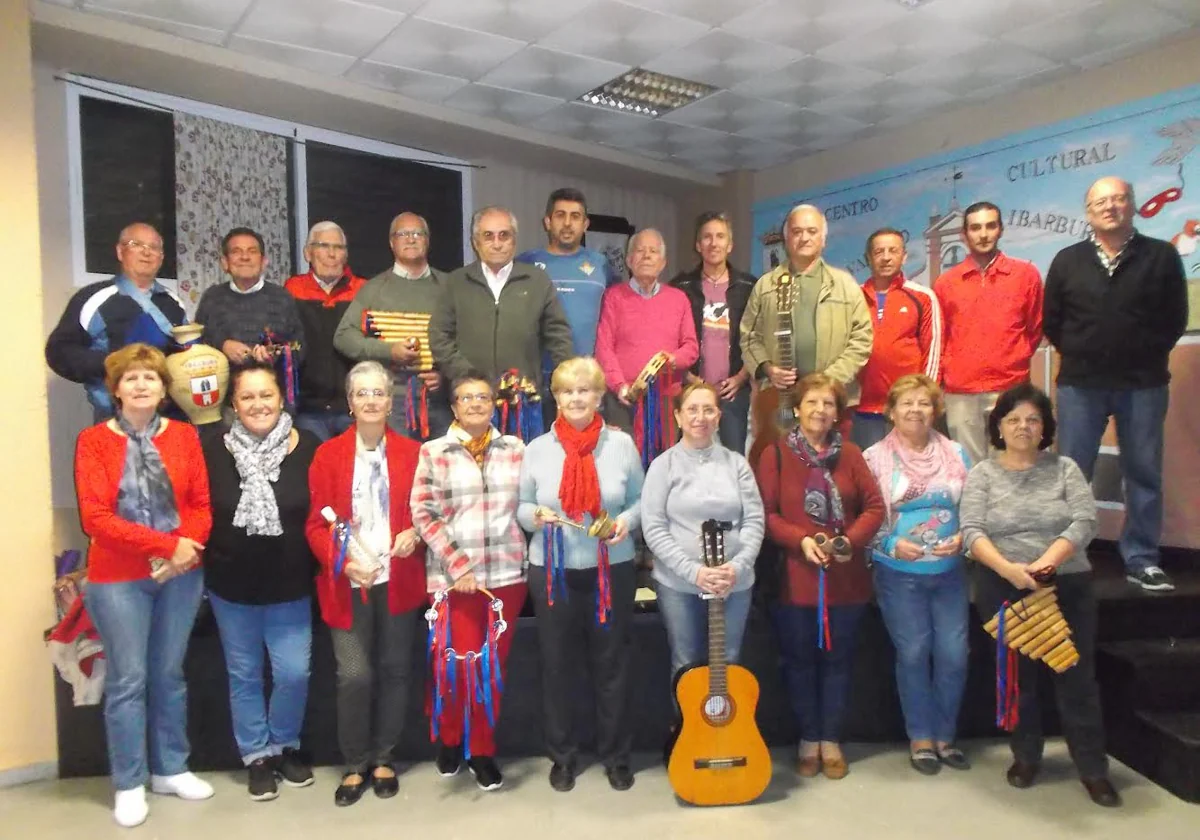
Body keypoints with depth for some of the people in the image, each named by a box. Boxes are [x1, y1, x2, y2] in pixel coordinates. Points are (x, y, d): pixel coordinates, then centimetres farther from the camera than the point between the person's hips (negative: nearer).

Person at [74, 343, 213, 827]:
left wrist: (187, 548, -17)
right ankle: (128, 784, 19)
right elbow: (96, 518, -12)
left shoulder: (184, 436, 4)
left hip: (180, 575, 3)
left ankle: (170, 769, 27)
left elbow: (202, 506, 2)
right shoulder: (94, 441, -4)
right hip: (118, 579, -2)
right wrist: (168, 544, -18)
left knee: (170, 675, 13)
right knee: (127, 680, 4)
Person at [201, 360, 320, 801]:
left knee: (294, 673, 3)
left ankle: (286, 745, 30)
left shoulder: (308, 448, -10)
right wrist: (203, 561, -4)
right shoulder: (213, 450, -8)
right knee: (244, 675, 14)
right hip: (231, 586, 1)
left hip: (291, 586, -1)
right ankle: (257, 756, 33)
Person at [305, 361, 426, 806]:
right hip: (348, 582, -1)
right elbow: (316, 523, -2)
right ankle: (355, 765, 18)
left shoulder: (411, 452, 2)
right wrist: (344, 562, -17)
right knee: (354, 675, -2)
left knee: (395, 669, 10)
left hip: (400, 580, 1)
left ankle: (383, 758, 28)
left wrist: (415, 534, -13)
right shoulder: (328, 454, 0)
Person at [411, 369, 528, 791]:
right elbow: (423, 514, -5)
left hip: (507, 573, 2)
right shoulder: (433, 452, 0)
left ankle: (482, 749, 28)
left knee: (495, 664, 9)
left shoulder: (515, 448, 7)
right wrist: (458, 566, -11)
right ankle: (449, 738, 30)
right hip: (453, 576, -2)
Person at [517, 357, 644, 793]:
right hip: (552, 572, 1)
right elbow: (521, 507, 6)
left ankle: (616, 754, 28)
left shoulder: (622, 444, -1)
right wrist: (536, 516, -16)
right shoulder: (537, 449, 1)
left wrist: (628, 520, -16)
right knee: (557, 664, 10)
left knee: (612, 663, 10)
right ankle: (562, 754, 29)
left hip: (612, 570, 0)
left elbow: (641, 501, 5)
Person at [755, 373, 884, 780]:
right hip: (794, 578, -2)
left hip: (845, 578, 2)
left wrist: (850, 540, -13)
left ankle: (831, 740, 26)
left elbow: (874, 507, 3)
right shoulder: (775, 454, -2)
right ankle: (808, 739, 26)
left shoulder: (850, 454, 6)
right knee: (799, 659, 9)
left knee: (838, 658, 11)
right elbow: (765, 513, -7)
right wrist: (801, 540, -20)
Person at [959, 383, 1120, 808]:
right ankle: (1025, 756, 26)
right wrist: (1007, 568, -26)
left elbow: (1084, 521, -8)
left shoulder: (1065, 468, 4)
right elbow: (971, 530, -10)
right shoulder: (982, 474, 1)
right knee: (1016, 676, 10)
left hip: (1068, 586, 0)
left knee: (1076, 677, 2)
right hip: (1003, 589, 0)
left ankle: (1093, 768, 16)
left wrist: (1046, 561, -22)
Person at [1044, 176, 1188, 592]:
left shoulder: (1162, 256, 3)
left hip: (1143, 384, 0)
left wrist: (1147, 356, 3)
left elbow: (1175, 318, 6)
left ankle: (1142, 560, 14)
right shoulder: (1067, 260, 7)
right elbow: (1052, 321, 10)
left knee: (1144, 474, 5)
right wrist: (1081, 356, 7)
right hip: (1080, 384, 1)